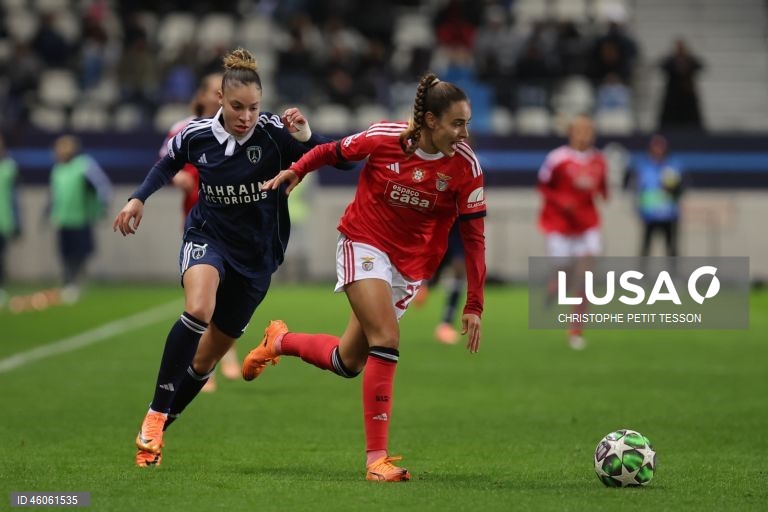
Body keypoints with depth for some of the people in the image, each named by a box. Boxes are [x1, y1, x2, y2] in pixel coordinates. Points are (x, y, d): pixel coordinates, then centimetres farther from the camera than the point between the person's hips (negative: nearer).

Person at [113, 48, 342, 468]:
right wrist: (139, 198, 4)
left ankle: (156, 431, 30)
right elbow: (168, 164, 14)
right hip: (207, 238, -1)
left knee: (207, 358, 9)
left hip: (256, 255, 1)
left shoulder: (275, 134, -17)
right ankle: (156, 413, -23)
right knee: (198, 311, -34)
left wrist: (306, 137, -44)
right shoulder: (195, 135, -10)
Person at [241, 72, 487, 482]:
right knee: (386, 339, -23)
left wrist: (474, 306, -11)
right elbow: (335, 151, 5)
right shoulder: (384, 138, -17)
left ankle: (279, 342, 37)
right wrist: (296, 170, 0)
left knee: (347, 363, 7)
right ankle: (376, 457, -18)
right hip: (364, 243, -3)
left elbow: (473, 236, -10)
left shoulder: (465, 165, -13)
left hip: (410, 263, 3)